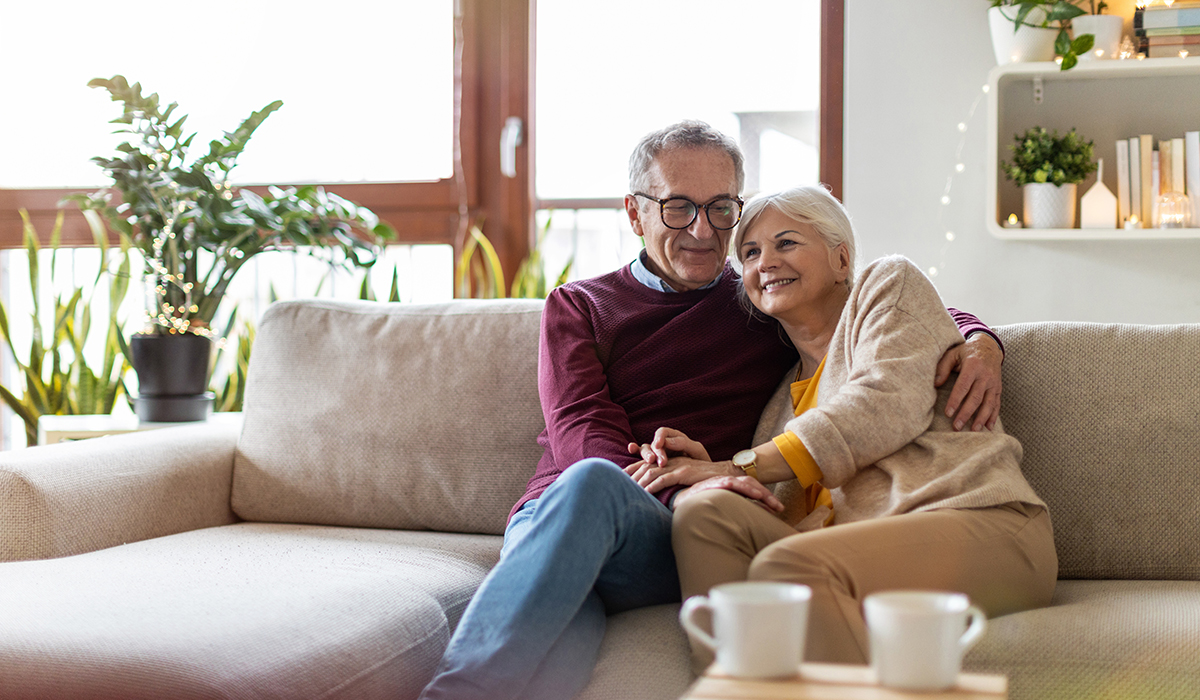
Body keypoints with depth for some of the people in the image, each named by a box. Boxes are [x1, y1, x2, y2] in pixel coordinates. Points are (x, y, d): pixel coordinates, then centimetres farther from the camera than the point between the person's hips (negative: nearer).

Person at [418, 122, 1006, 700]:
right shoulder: (579, 305, 21)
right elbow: (581, 429, 3)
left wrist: (979, 343, 2)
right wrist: (684, 490, -18)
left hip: (685, 545, 0)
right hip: (551, 515, 1)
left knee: (592, 487, -38)